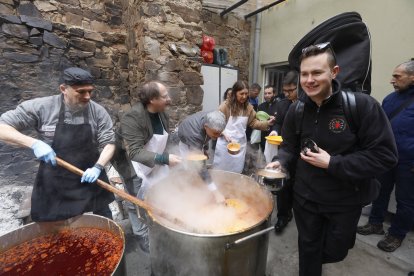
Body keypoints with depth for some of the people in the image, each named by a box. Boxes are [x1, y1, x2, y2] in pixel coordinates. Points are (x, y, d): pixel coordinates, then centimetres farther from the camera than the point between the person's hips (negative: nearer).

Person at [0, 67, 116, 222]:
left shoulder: (98, 111, -7)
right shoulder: (41, 107, -10)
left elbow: (108, 143, -5)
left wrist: (98, 167, -21)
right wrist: (34, 143, -23)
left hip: (90, 180, 1)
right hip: (53, 184, 0)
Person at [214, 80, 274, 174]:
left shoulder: (248, 107, 4)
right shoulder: (226, 105, -9)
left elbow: (253, 122, 7)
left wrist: (267, 123, -7)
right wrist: (223, 132, -20)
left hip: (240, 144, 4)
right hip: (225, 143, -3)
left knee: (237, 172, 12)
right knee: (221, 171, 8)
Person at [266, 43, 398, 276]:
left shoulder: (363, 105, -19)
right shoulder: (296, 110, -6)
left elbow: (385, 155, -17)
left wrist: (332, 164, -24)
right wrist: (281, 162, -16)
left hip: (345, 200, -2)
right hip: (305, 196, 2)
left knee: (335, 251, 23)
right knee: (308, 247, 22)